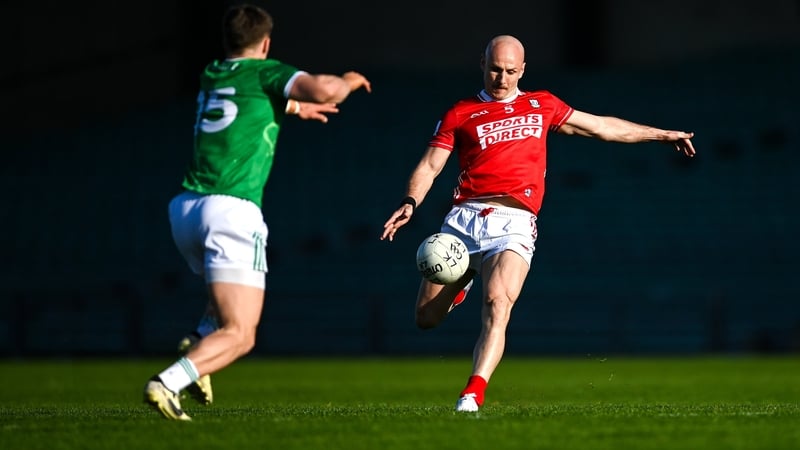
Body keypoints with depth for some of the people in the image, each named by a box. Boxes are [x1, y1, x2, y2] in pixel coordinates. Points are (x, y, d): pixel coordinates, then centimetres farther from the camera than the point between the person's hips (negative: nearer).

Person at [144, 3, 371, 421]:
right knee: (240, 335, -8)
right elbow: (324, 90, -13)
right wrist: (349, 81, 9)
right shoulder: (264, 72, 2)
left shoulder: (210, 76, 21)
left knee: (228, 296, 35)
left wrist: (292, 107, 55)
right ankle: (168, 382, -30)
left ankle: (198, 344, 8)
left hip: (184, 208, 7)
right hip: (232, 210, -7)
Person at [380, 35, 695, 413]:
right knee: (426, 318, 1)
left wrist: (663, 134, 30)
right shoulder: (460, 114, 12)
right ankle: (462, 281, 35)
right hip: (465, 218, 1)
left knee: (497, 304, -26)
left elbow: (603, 127, 27)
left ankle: (473, 394, -30)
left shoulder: (542, 106, 19)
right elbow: (429, 166, 8)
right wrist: (410, 203, -12)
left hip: (514, 223, -1)